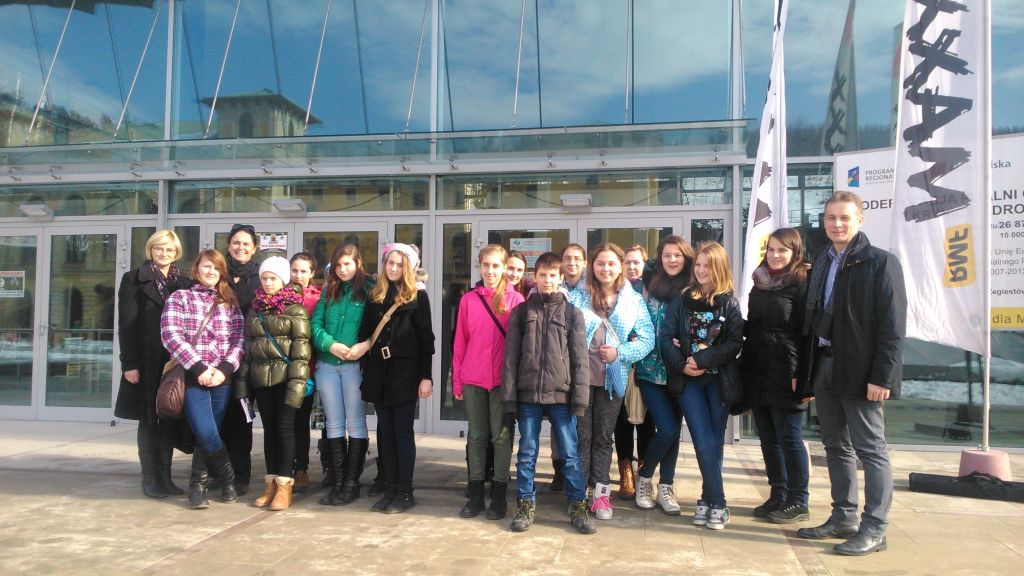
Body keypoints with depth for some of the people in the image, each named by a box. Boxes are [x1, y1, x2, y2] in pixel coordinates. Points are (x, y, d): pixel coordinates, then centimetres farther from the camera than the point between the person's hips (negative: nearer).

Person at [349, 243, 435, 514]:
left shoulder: (417, 296, -1)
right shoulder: (375, 296, 13)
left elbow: (425, 339, -5)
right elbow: (366, 334, 12)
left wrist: (426, 376, -11)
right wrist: (366, 372, 5)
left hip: (404, 372, -5)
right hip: (378, 372, 5)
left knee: (402, 431, -1)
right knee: (385, 432, 8)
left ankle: (405, 491, 7)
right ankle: (389, 489, 16)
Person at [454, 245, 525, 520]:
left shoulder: (514, 299, -1)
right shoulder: (468, 299, 6)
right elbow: (460, 342, 8)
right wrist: (457, 379, 6)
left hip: (503, 378, -2)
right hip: (473, 379, 2)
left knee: (501, 436, 4)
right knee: (477, 436, 9)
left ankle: (499, 496, 15)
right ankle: (475, 494, 19)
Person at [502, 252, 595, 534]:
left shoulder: (572, 313, 5)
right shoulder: (521, 312, 7)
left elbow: (580, 358, 1)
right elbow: (511, 357, 4)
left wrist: (580, 397, -6)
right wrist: (509, 395, -2)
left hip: (561, 394, -1)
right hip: (528, 394, 1)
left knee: (570, 454, 4)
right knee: (526, 453, 8)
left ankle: (578, 507, 16)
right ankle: (526, 506, 20)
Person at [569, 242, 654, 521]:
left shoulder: (633, 301, 6)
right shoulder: (577, 296, 4)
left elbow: (647, 338, 0)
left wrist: (620, 352, -12)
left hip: (612, 378, 1)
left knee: (603, 436, 10)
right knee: (581, 435, 5)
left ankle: (601, 492, 18)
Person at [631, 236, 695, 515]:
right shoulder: (650, 286, 1)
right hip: (652, 369, -2)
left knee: (673, 430, 6)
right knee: (667, 429, -10)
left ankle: (665, 489, 20)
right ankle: (644, 478, 14)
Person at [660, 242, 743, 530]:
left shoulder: (730, 303, 3)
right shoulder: (681, 300, 6)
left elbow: (735, 342, -6)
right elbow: (665, 337, 1)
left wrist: (702, 359, -15)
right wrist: (681, 365, -13)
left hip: (719, 379, 0)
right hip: (689, 380, 0)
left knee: (714, 443, 5)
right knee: (704, 443, -6)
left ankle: (707, 499, 17)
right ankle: (718, 503, 3)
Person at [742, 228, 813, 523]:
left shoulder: (802, 284, -6)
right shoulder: (760, 283, 15)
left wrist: (801, 374, -18)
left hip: (785, 374, -7)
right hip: (757, 373, 7)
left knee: (789, 437, 0)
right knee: (768, 438, 11)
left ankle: (798, 502, 12)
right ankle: (777, 496, 22)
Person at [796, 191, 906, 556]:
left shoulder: (880, 262, -7)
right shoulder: (822, 264, 14)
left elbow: (893, 325, -13)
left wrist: (882, 376, -18)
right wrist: (803, 369, 9)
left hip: (860, 371, -7)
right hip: (824, 366, 7)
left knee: (870, 449, 1)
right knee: (836, 446, 14)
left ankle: (874, 529, 10)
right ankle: (843, 518, 25)